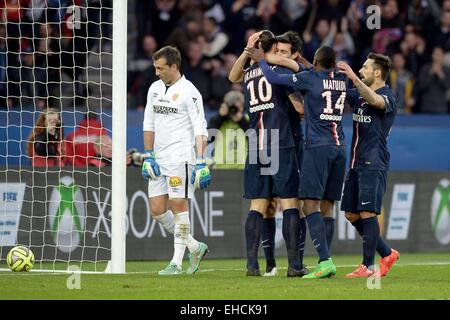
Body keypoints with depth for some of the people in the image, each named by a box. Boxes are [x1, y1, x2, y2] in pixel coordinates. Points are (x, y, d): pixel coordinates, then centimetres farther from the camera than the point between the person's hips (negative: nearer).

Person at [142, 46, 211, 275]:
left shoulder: (188, 92, -7)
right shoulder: (155, 89, 14)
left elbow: (200, 130, -10)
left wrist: (201, 163, -16)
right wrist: (148, 157, 10)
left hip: (180, 157, -7)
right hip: (159, 159, 7)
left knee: (178, 205, -7)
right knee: (157, 209, 3)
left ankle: (177, 262, -2)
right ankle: (195, 248, 18)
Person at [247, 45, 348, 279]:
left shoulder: (309, 78, -5)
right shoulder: (342, 81, 12)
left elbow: (273, 78, -1)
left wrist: (261, 59, 17)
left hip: (318, 146, -6)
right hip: (339, 147, 6)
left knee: (311, 204, -9)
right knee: (326, 205, 9)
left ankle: (325, 260, -22)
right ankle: (325, 263, 6)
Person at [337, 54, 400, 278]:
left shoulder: (388, 95, -8)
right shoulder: (359, 94, 17)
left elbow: (375, 101, -31)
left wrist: (354, 78, -43)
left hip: (374, 164, -9)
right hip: (356, 164, 9)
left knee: (367, 213, -11)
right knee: (351, 214, 9)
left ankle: (368, 265, -7)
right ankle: (387, 253, 21)